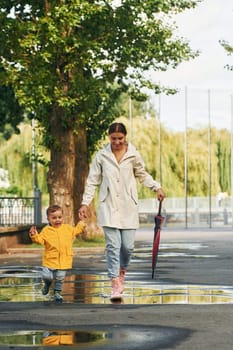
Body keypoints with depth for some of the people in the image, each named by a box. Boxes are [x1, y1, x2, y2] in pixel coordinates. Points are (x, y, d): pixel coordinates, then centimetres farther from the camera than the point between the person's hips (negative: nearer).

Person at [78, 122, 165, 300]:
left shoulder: (133, 155, 4)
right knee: (113, 245, -9)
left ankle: (122, 272, 29)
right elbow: (93, 181, 8)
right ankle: (116, 285, -6)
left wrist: (157, 187, 5)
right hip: (109, 207, -1)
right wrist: (85, 203, 2)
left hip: (128, 207, 1)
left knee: (128, 245, -2)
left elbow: (143, 175, 19)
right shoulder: (102, 156, 3)